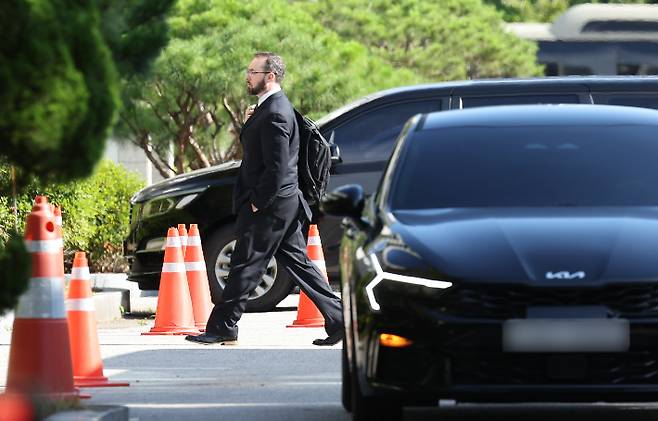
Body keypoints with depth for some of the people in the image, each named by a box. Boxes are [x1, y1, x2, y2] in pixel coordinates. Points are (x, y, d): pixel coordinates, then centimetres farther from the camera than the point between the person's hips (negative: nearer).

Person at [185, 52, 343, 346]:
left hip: (269, 207, -11)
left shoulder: (274, 115, -19)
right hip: (284, 204, 11)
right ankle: (338, 318, 10)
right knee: (298, 263, 11)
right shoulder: (272, 108, 15)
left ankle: (222, 328, 2)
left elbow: (277, 168, -22)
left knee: (245, 266, -4)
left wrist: (257, 202, -17)